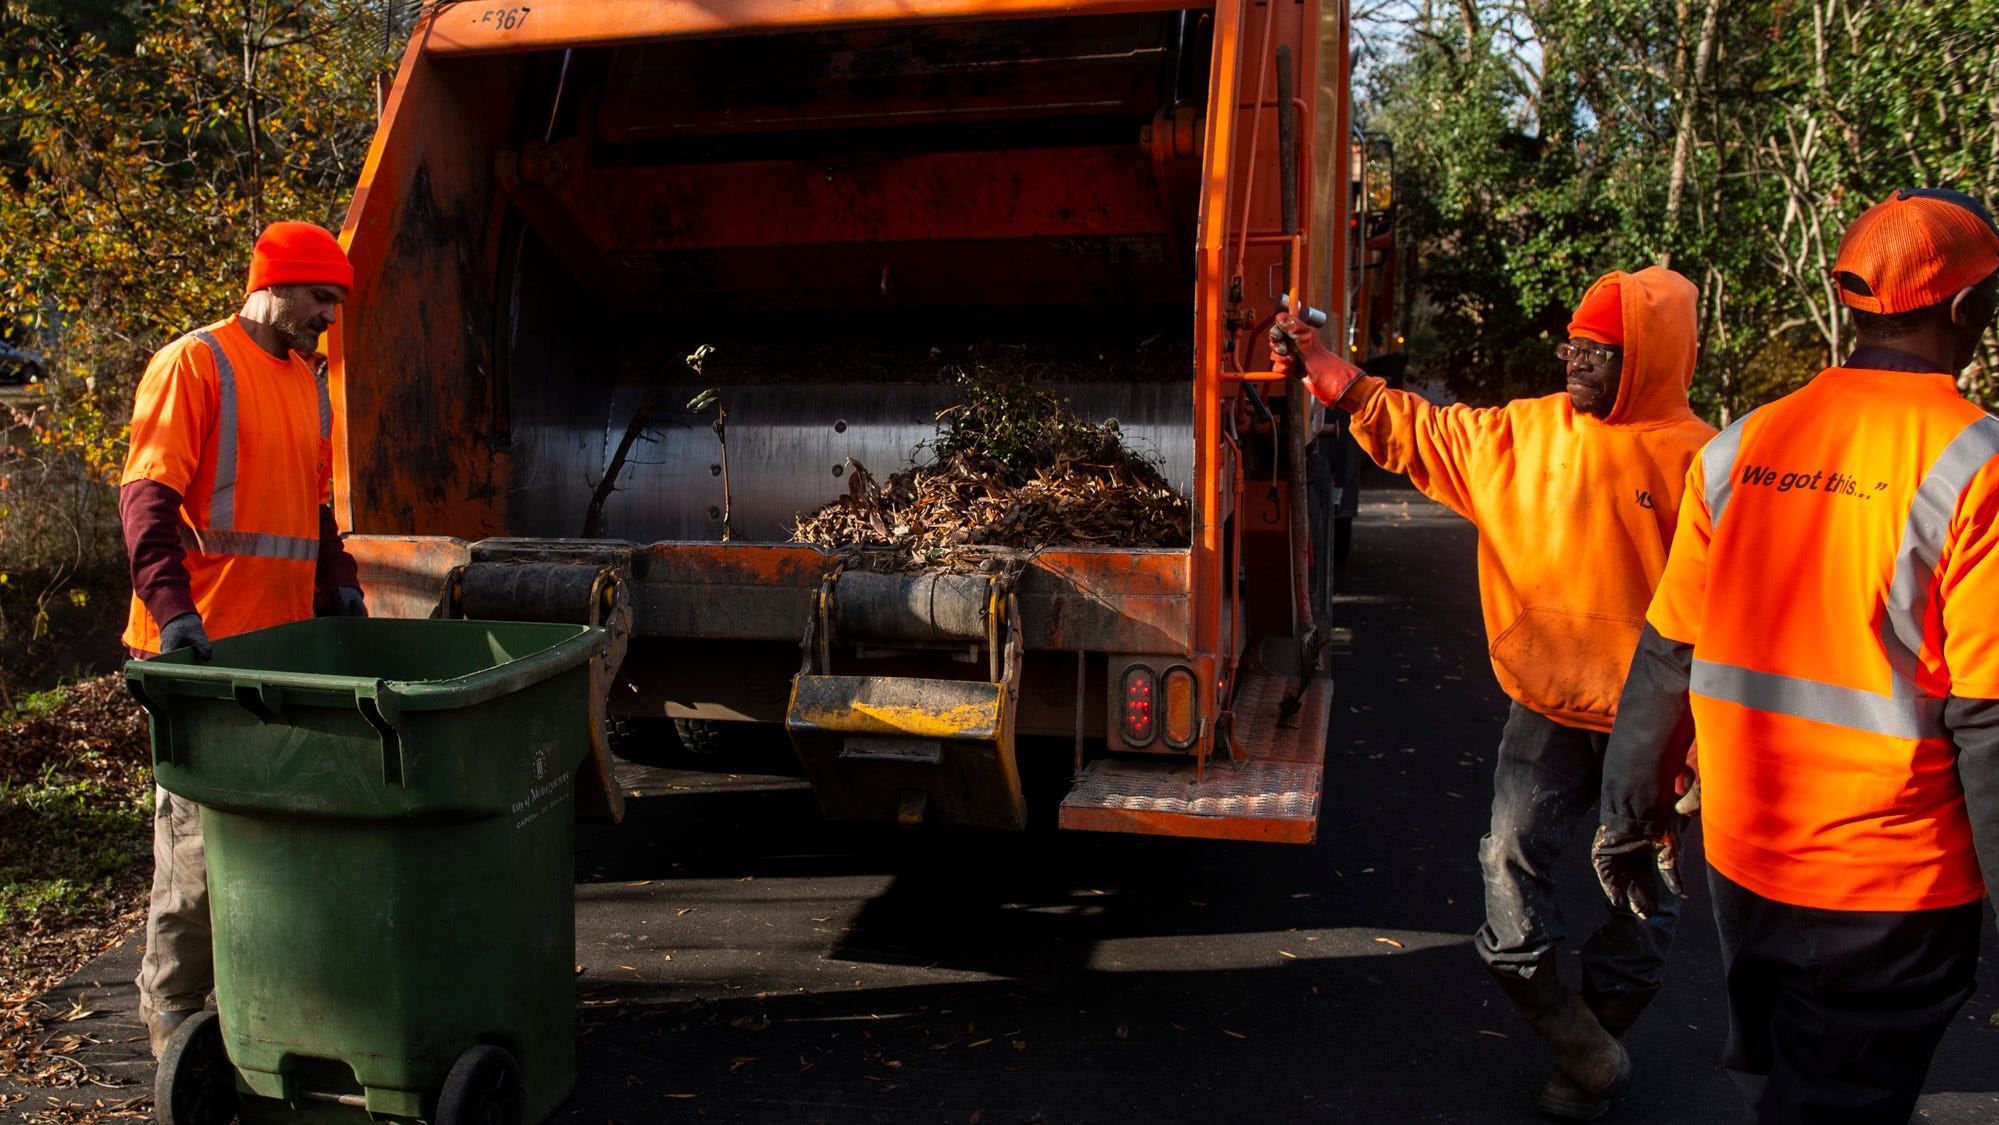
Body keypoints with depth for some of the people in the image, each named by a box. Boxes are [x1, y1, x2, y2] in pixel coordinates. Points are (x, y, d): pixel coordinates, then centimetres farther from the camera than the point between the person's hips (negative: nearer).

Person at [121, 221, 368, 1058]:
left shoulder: (305, 381, 19)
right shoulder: (194, 364, -6)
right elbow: (147, 498, -14)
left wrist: (339, 584, 11)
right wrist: (172, 607, -25)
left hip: (284, 640, 8)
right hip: (207, 641, -7)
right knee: (200, 820, -2)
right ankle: (172, 1004, 10)